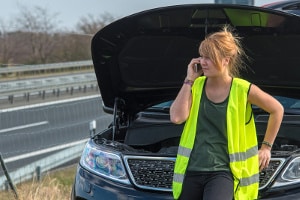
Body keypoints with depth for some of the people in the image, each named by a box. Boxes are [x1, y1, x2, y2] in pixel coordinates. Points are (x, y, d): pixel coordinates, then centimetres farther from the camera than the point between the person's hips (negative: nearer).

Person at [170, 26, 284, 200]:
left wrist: (266, 146, 11)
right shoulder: (196, 86, 5)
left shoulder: (243, 90, -5)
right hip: (191, 171, 4)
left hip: (223, 172, -4)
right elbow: (177, 117, -10)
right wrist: (189, 80, -6)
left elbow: (277, 110, 10)